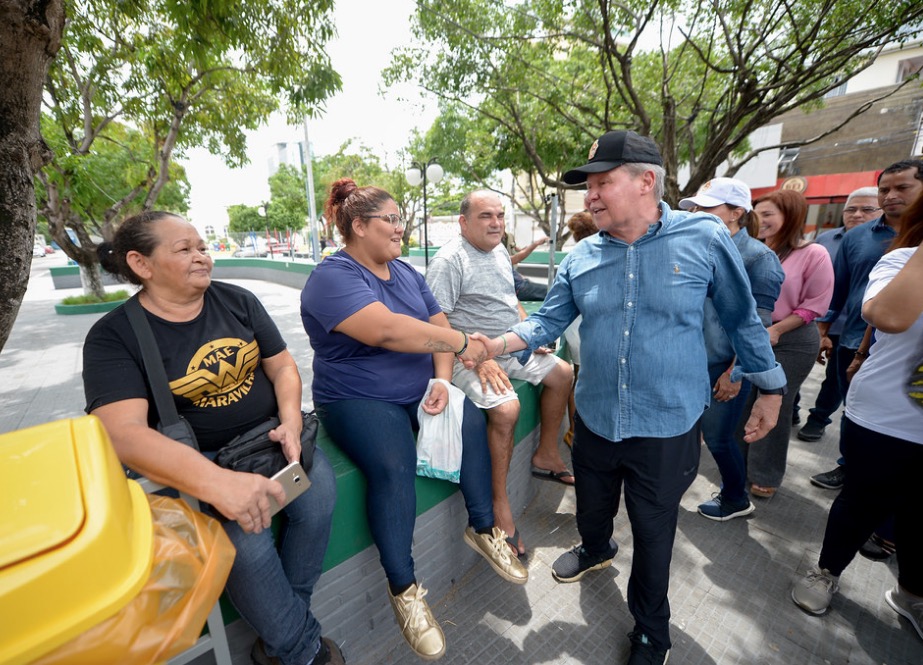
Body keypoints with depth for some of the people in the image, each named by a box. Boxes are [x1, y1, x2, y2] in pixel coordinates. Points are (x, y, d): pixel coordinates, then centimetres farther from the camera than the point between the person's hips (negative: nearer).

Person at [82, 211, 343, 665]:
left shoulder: (238, 301, 2)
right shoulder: (114, 336, -9)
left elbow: (282, 367, 4)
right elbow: (123, 433, -22)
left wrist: (291, 424, -16)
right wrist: (217, 482, -38)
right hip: (193, 459, -2)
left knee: (318, 495, -22)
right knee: (245, 544, -27)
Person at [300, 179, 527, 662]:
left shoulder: (405, 272, 12)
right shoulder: (333, 277, -14)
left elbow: (437, 324, 7)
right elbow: (386, 330, -30)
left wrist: (442, 380, -10)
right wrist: (461, 342, -23)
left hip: (418, 390, 7)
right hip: (358, 400, -6)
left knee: (472, 421, -16)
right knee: (394, 467, -30)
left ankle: (483, 529, 4)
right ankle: (403, 589, -7)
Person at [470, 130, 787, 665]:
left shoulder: (706, 237, -11)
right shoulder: (581, 256, -3)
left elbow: (742, 318, 0)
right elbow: (548, 322, 0)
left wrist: (770, 387, 7)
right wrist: (496, 345, -16)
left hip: (667, 427, -3)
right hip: (595, 420, 4)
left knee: (653, 533, 16)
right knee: (592, 508, 26)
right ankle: (596, 551, 63)